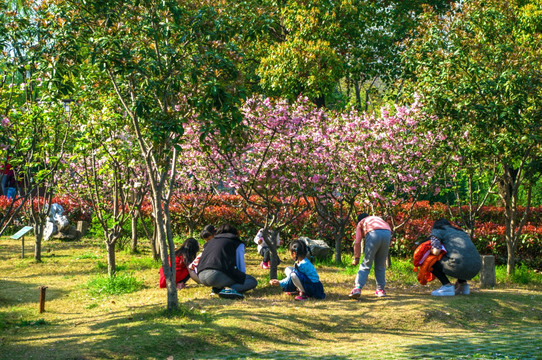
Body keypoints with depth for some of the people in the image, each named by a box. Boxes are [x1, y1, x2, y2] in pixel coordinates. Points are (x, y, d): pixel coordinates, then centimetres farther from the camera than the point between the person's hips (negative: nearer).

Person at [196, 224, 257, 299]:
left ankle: (218, 288, 7)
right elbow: (241, 268, 12)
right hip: (216, 275, -7)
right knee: (252, 281, 5)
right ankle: (228, 289, -20)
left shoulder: (210, 242, 32)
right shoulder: (238, 244, 16)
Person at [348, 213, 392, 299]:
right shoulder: (379, 219, 40)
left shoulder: (361, 223, 30)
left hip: (373, 234, -3)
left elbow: (357, 242, 20)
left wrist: (356, 258, 23)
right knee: (380, 265, 17)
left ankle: (357, 288, -13)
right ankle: (381, 290, 16)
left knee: (366, 265, 0)